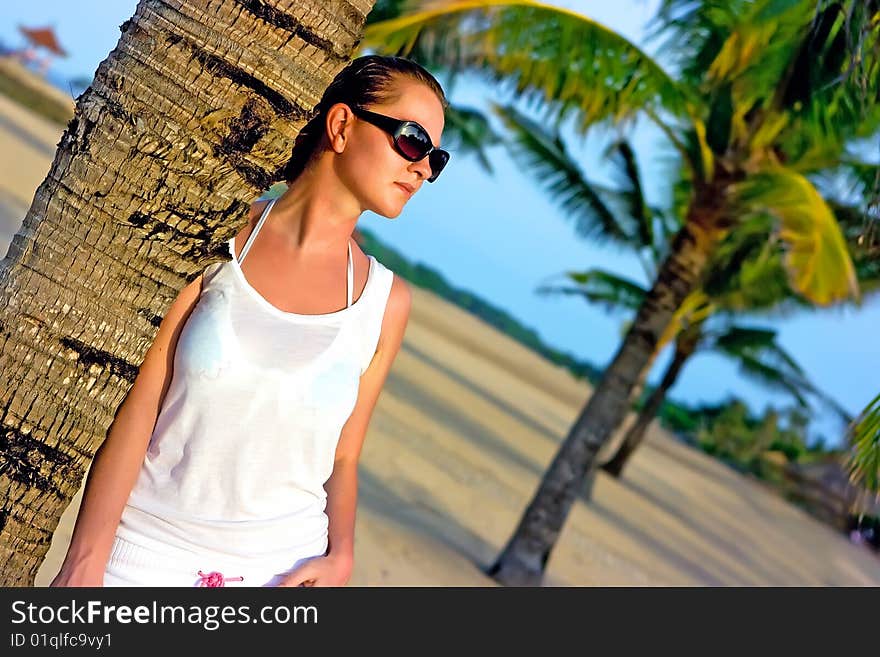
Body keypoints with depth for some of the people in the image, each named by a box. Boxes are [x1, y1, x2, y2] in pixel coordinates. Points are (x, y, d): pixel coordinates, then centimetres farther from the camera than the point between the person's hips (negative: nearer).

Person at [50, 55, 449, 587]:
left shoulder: (386, 300, -1)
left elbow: (343, 459, 5)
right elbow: (139, 405, -9)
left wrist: (341, 554, -11)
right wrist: (87, 558, -13)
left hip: (281, 569, 2)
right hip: (145, 550, -1)